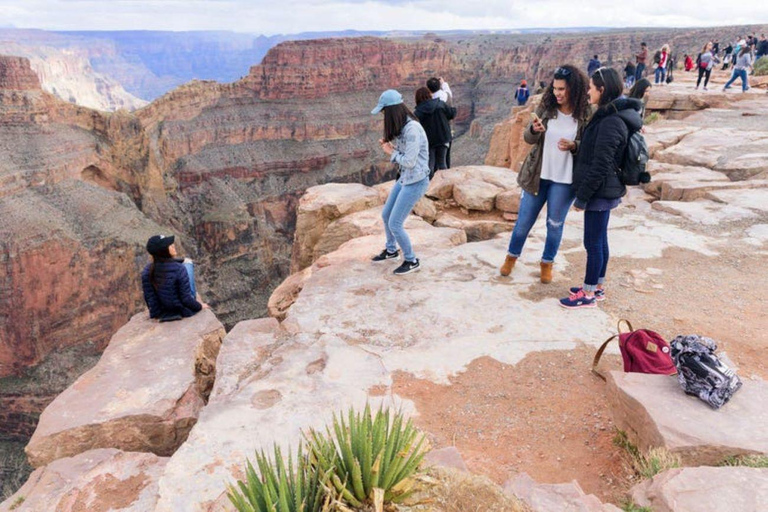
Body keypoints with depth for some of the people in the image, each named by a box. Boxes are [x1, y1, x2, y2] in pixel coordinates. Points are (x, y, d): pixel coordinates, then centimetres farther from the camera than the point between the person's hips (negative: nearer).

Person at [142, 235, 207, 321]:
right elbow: (186, 300, -24)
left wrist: (154, 312, 16)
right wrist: (200, 306, -4)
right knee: (187, 264, 7)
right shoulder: (178, 269, -28)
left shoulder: (147, 271, -13)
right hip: (182, 311, -4)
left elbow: (148, 297, -4)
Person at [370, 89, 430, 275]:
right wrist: (388, 144, -5)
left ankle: (411, 261, 15)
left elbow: (409, 161, -25)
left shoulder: (412, 129, -25)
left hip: (416, 182, -9)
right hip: (404, 178, 9)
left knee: (395, 224, -5)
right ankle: (391, 250, 42)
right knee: (386, 215, 19)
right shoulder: (402, 126, 3)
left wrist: (391, 152, -11)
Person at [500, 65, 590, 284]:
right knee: (524, 220, 11)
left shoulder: (584, 115, -9)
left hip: (564, 180, -1)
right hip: (537, 175, 1)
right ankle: (512, 256, 32)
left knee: (555, 224, 12)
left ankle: (547, 263, 30)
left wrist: (573, 146, -23)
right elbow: (528, 138, -2)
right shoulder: (546, 107, -4)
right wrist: (534, 130, -25)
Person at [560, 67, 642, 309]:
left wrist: (582, 196, -18)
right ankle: (598, 287, 29)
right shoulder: (613, 116, 10)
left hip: (600, 192, -10)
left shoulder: (611, 123, -21)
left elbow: (600, 166, -22)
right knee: (599, 240, 17)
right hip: (605, 191, 10)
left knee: (593, 242, 0)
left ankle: (589, 294, 12)